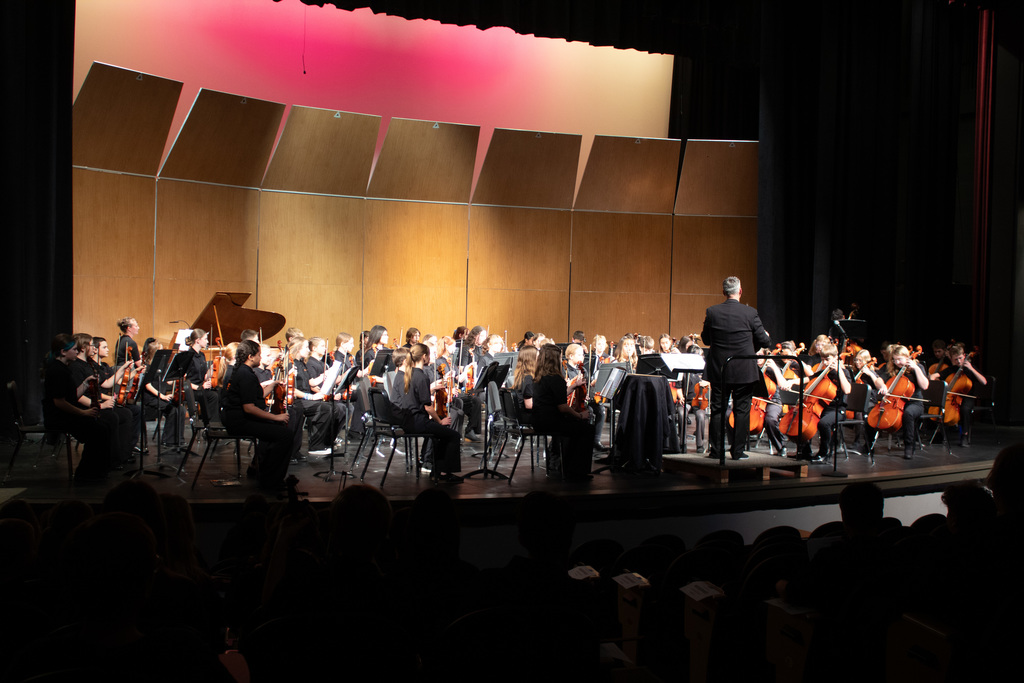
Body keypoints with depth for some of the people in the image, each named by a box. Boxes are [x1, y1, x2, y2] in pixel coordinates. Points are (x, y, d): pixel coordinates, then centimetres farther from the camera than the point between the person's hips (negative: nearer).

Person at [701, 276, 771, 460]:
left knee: (718, 410, 10)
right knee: (742, 410, 7)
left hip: (719, 370, 2)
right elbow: (764, 341, -3)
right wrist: (767, 337, 19)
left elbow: (706, 339, 5)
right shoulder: (750, 313, -10)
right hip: (744, 371, -2)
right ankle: (738, 451, 9)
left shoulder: (712, 312, -6)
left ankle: (716, 450, 13)